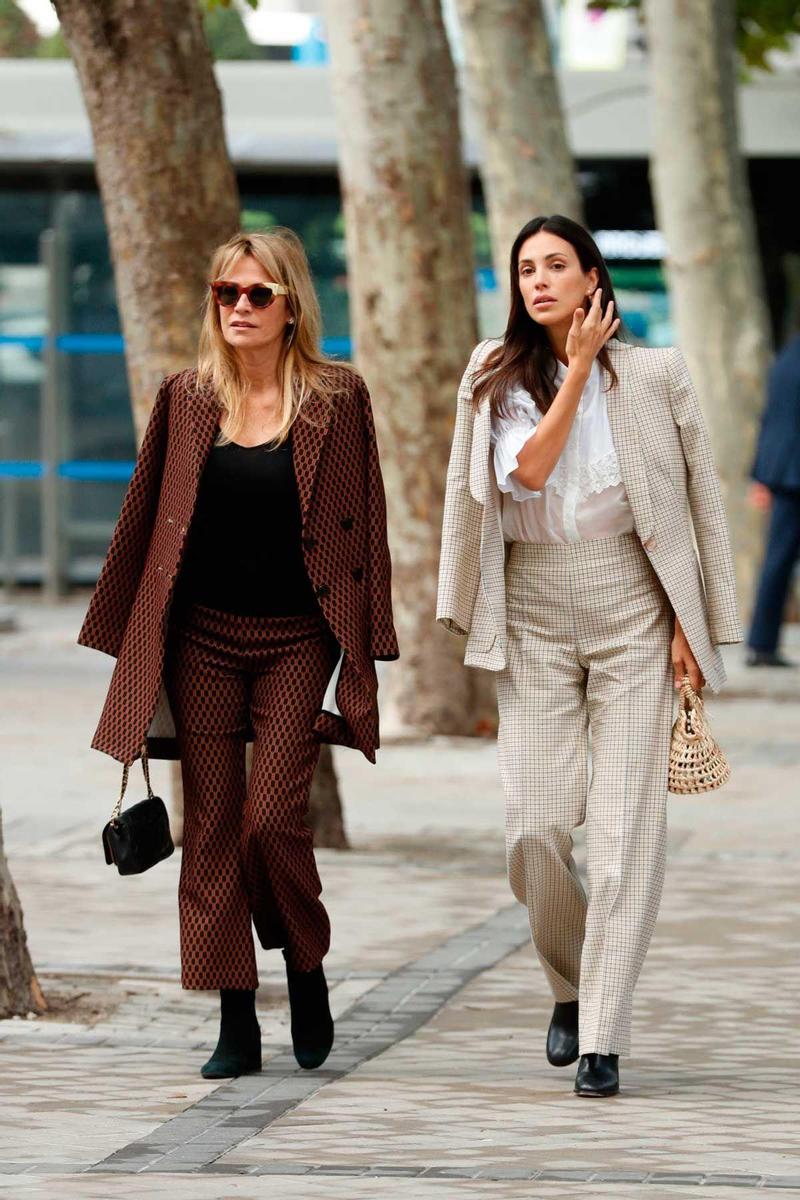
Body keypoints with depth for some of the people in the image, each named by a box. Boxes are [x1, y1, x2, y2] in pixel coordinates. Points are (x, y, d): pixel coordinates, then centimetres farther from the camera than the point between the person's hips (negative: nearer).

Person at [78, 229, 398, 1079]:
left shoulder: (336, 399, -2)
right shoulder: (187, 400, 5)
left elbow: (361, 526, 0)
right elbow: (147, 520, 10)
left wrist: (365, 647, -4)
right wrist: (132, 640, 10)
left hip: (297, 640, -3)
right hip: (203, 638, 3)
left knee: (271, 819, -10)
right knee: (211, 826, 1)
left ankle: (307, 973, 17)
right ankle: (236, 1024, 7)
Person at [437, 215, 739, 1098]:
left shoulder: (652, 375, 1)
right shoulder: (498, 377, 4)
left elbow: (701, 503, 4)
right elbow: (526, 470, -13)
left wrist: (691, 623, -1)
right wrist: (579, 369, -10)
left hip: (632, 608, -1)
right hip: (533, 613, 1)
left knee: (626, 825, -7)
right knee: (535, 826, -4)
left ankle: (602, 1041, -5)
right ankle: (570, 986, 23)